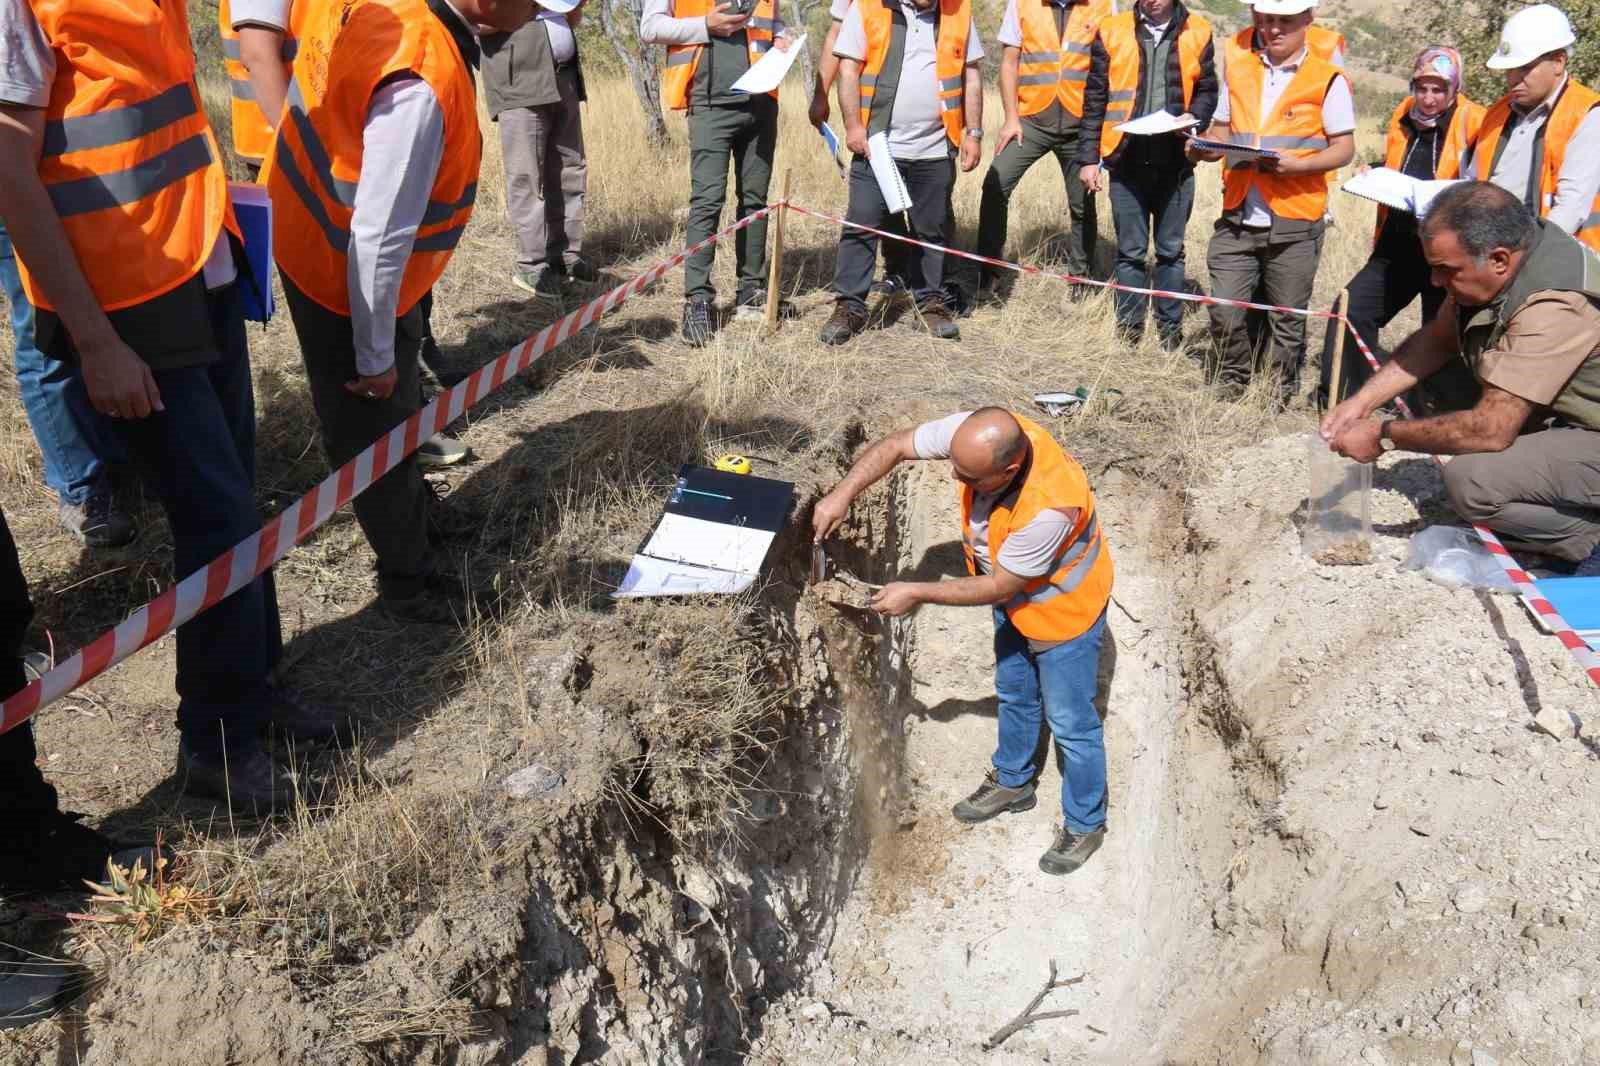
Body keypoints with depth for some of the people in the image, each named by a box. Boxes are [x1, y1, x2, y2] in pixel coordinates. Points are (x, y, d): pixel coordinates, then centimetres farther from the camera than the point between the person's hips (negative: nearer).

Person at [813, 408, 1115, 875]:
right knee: (1014, 695, 26)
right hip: (1014, 601, 7)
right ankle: (1013, 782, 50)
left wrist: (916, 593, -24)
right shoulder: (976, 433, -28)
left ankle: (1084, 823, 34)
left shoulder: (1049, 506, -44)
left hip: (1062, 610, -7)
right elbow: (896, 445, -14)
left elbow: (997, 587, -30)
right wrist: (843, 493, -27)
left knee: (1070, 723, 11)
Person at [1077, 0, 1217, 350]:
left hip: (1176, 161, 1)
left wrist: (1194, 118, -10)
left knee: (1171, 251, 8)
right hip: (1127, 160, -1)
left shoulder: (1198, 33, 4)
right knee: (1130, 251, 5)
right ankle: (1129, 332, 15)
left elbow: (1207, 90, 12)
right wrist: (1089, 157, 1)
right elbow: (1094, 99, 4)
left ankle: (1170, 332, 18)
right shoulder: (1112, 31, 2)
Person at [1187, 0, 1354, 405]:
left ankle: (1281, 398, 22)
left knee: (1287, 320, 7)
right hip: (1238, 217, 3)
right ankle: (1230, 383, 21)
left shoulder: (1327, 78, -1)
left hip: (1295, 223, -2)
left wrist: (1297, 165, -17)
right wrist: (1205, 147, -5)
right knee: (1224, 311, -2)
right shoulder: (1238, 67, 11)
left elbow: (1344, 148, -1)